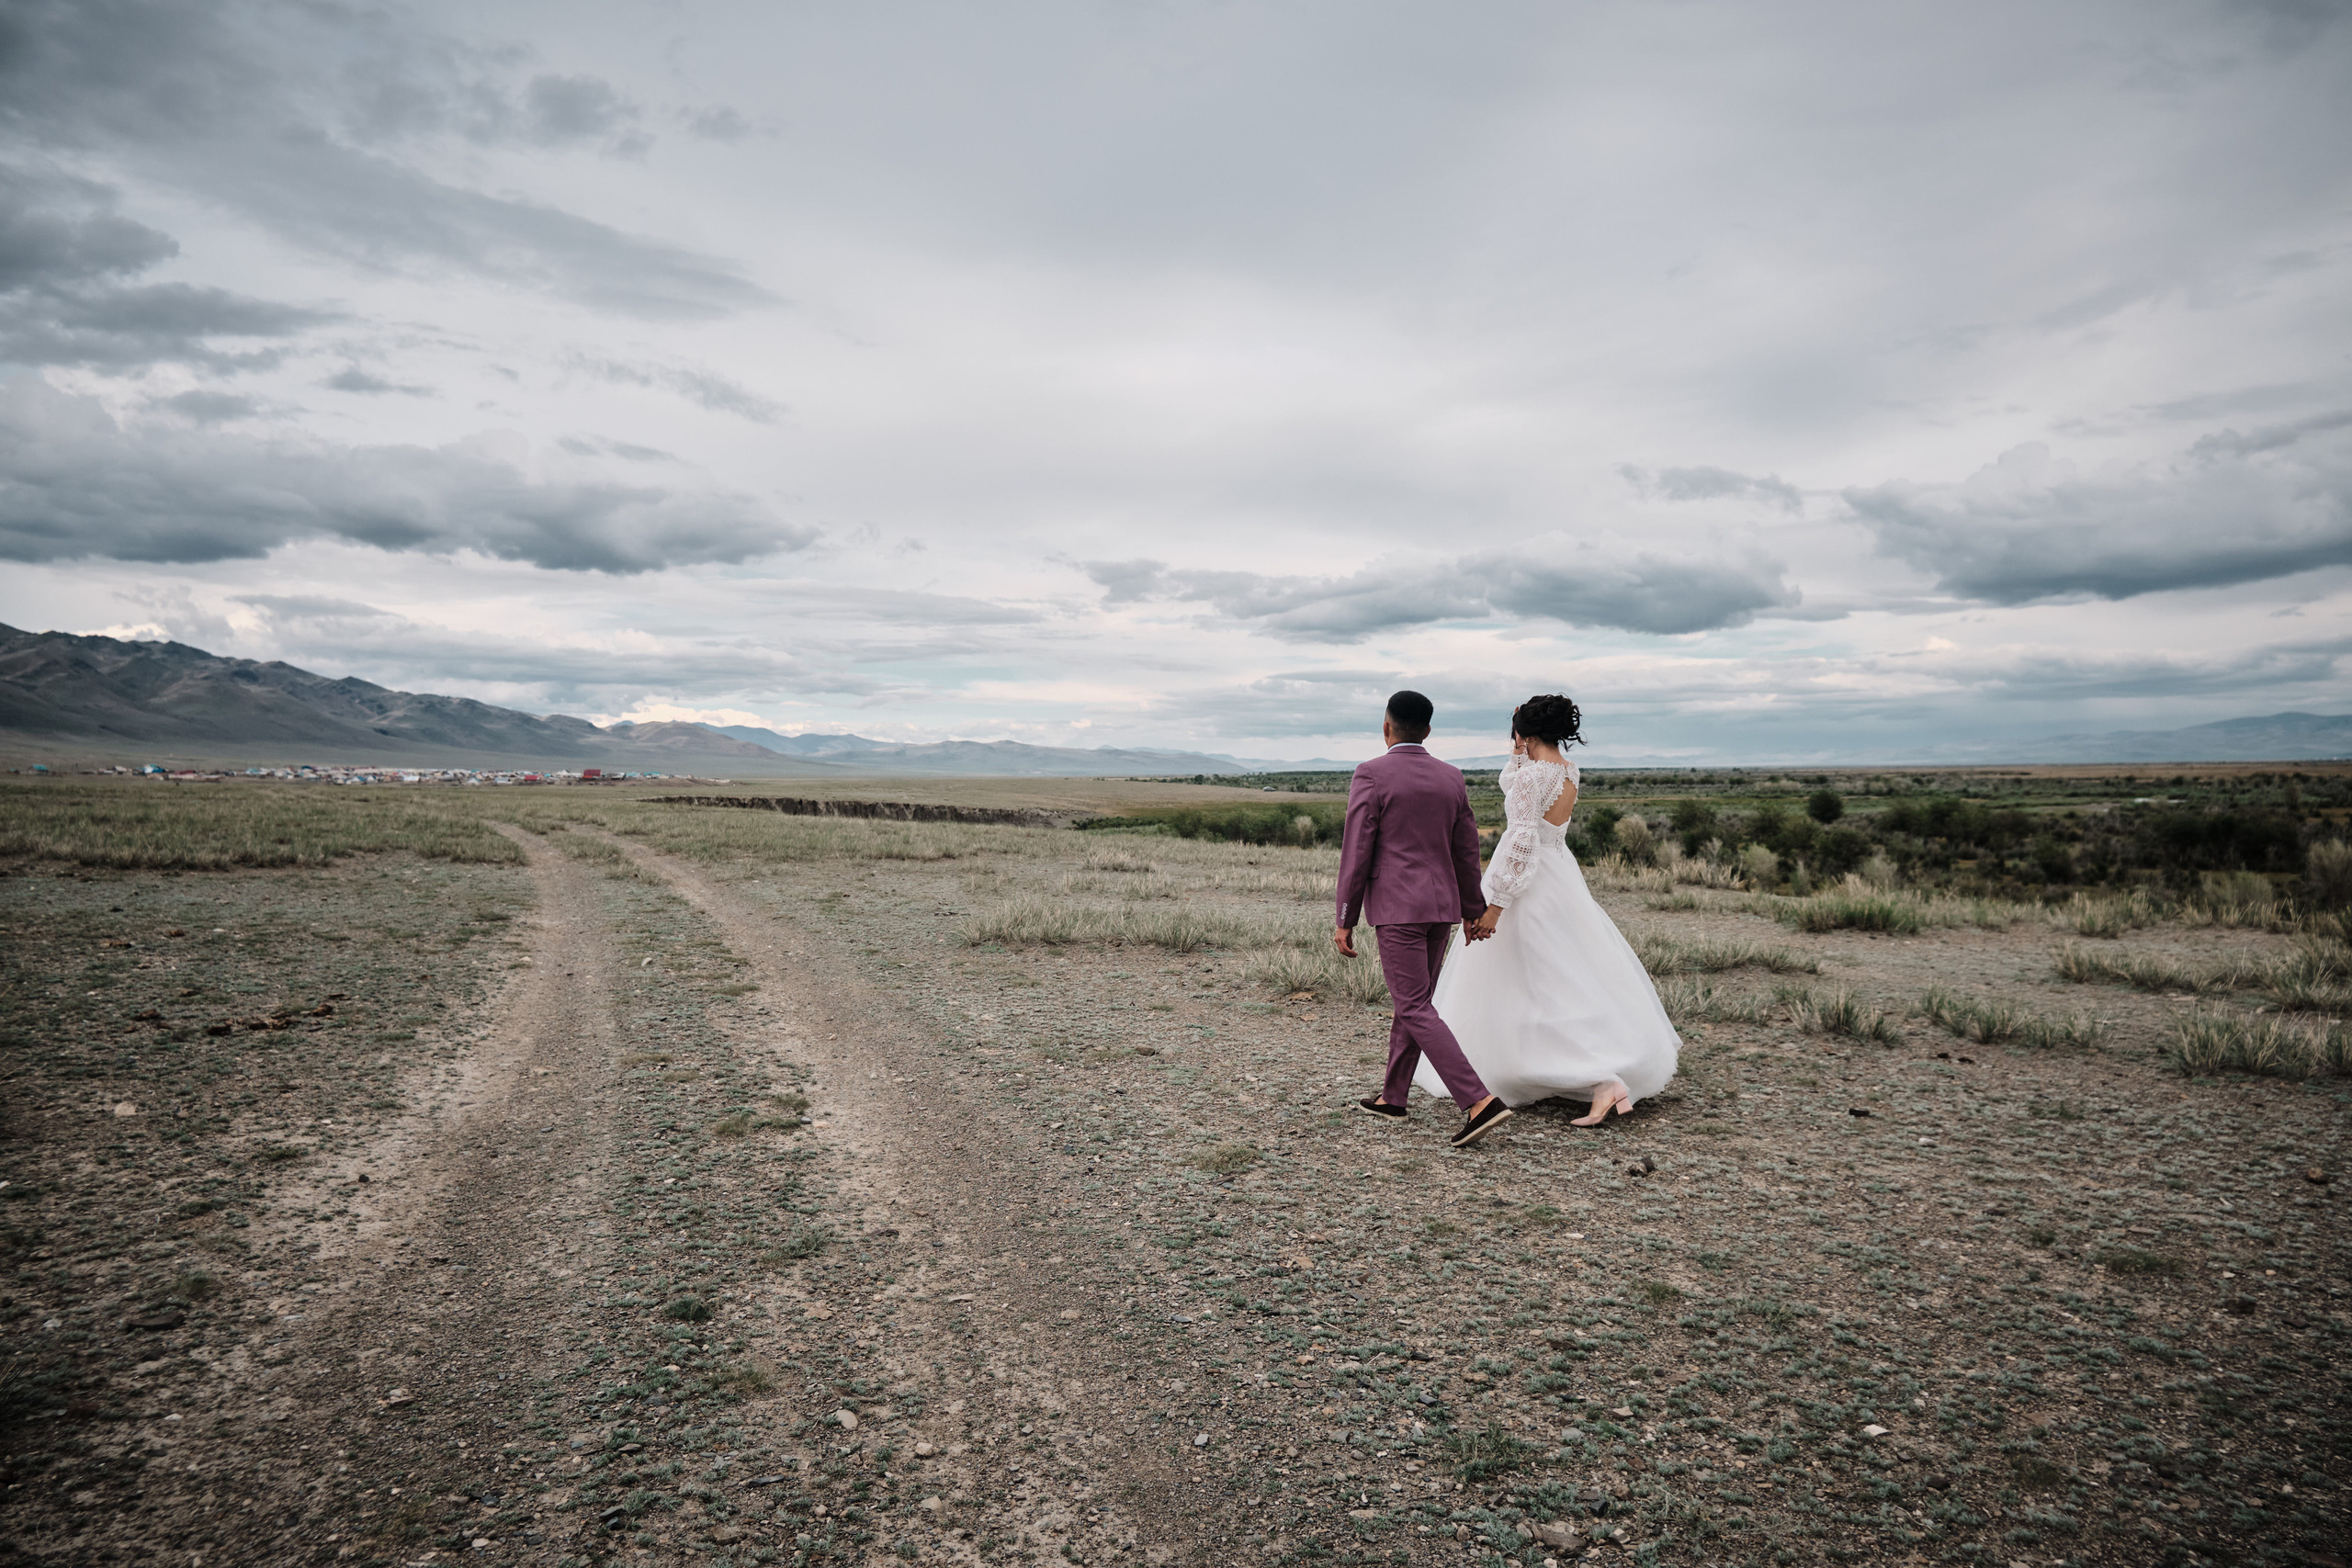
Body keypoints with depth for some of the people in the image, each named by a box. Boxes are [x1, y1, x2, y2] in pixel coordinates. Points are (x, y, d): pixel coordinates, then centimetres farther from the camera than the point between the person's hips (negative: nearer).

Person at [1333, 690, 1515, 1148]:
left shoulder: (1371, 775, -11)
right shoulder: (1451, 778, 7)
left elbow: (1356, 852, -13)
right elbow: (1467, 852, 11)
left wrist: (1345, 921, -7)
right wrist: (1473, 912, 22)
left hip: (1397, 908, -7)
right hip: (1440, 906, 7)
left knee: (1415, 1010, -6)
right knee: (1413, 1000, 17)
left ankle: (1480, 1102, -16)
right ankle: (1392, 1098, 26)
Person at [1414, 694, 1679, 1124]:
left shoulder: (1532, 776, -19)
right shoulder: (1568, 771, 7)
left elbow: (1522, 844, -23)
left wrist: (1495, 904, -22)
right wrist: (1520, 752, 9)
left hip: (1528, 884, -9)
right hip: (1561, 878, 9)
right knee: (1574, 977, 17)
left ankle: (1605, 1082, -12)